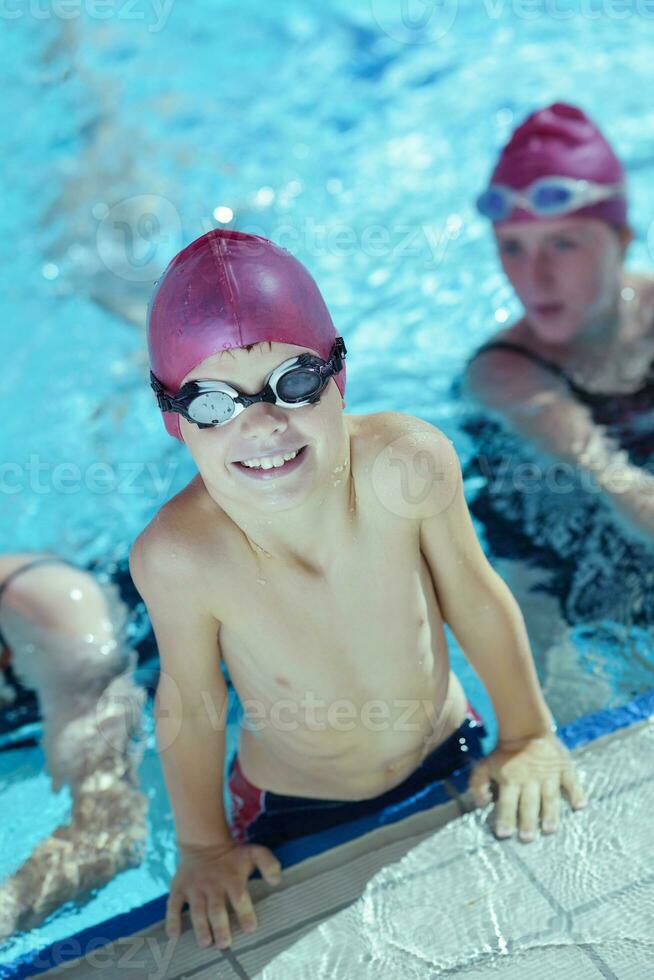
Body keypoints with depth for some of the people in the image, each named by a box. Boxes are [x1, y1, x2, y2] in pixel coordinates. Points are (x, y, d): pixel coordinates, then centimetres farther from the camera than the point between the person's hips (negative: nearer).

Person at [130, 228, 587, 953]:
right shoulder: (179, 558, -36)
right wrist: (204, 848, -1)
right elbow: (190, 705, -16)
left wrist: (527, 736, -1)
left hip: (449, 759, 2)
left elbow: (473, 595, -14)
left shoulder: (410, 461, -33)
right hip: (295, 818, -1)